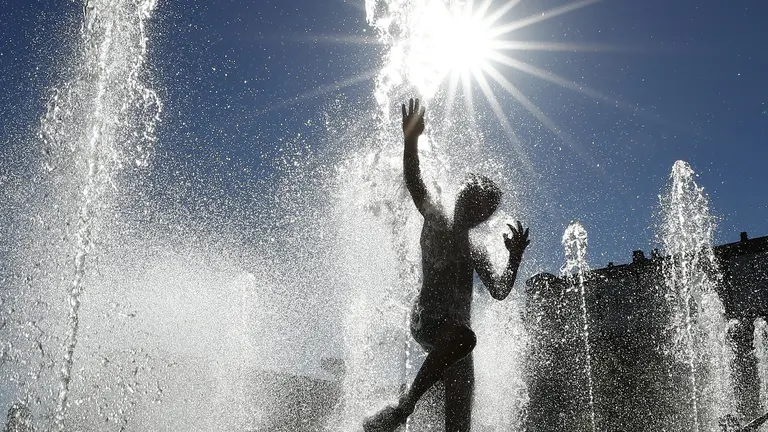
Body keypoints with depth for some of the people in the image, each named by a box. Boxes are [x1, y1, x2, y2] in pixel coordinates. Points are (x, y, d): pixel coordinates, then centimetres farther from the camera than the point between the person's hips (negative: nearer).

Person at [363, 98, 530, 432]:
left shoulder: (476, 254, 26)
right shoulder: (436, 221, 9)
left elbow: (499, 291, 22)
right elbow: (414, 184, -6)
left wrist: (515, 257, 11)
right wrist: (411, 141, -19)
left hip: (456, 332, 7)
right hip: (427, 320, -7)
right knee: (463, 336, -41)